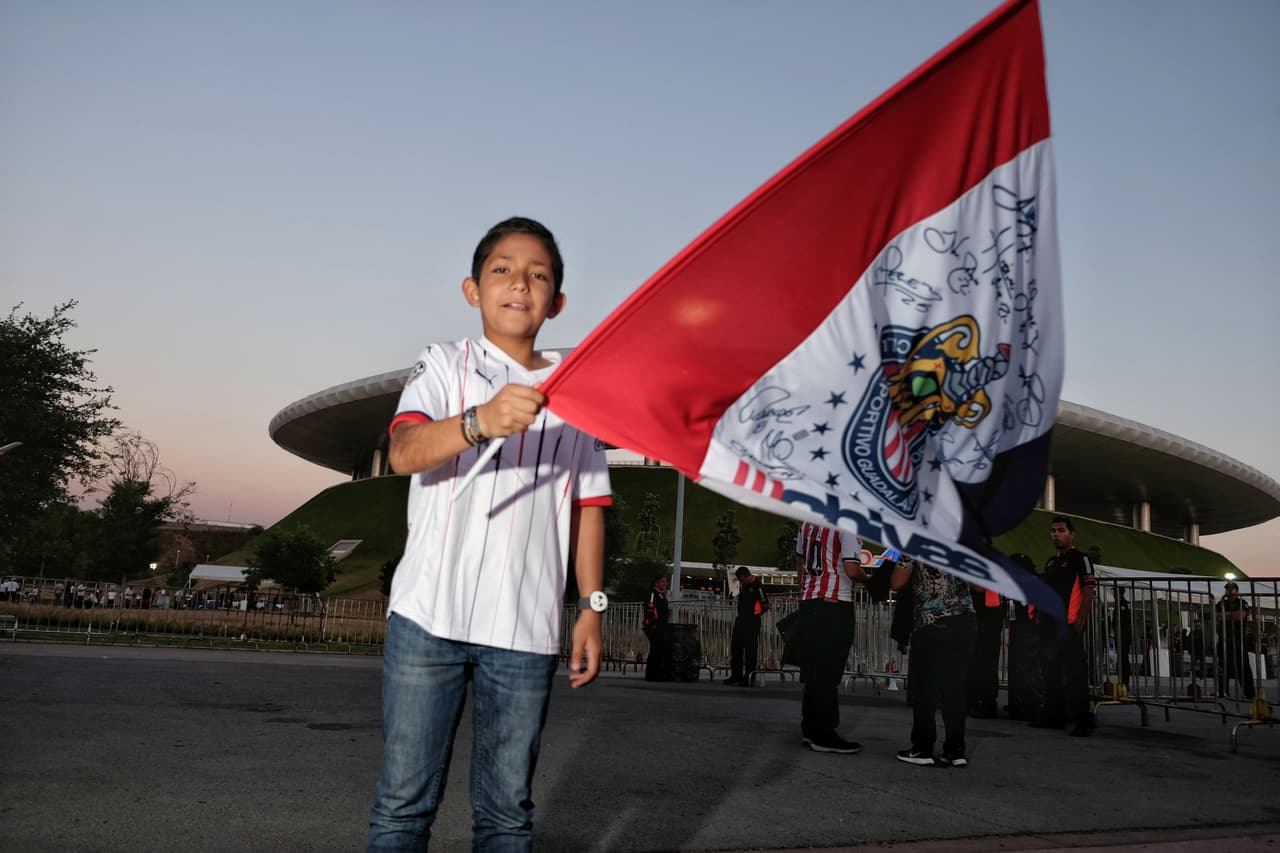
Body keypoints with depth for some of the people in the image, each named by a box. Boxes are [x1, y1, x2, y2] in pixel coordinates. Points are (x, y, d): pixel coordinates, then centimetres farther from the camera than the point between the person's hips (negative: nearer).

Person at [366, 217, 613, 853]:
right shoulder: (444, 367, 5)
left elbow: (587, 507, 13)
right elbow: (404, 452, -15)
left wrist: (592, 607, 6)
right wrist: (480, 420, -34)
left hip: (525, 630, 2)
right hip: (429, 614, -1)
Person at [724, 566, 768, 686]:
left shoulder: (757, 586, -14)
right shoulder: (742, 584, 10)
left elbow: (765, 605, -12)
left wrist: (754, 615, -3)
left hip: (752, 621, -9)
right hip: (741, 619, 9)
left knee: (750, 649, -5)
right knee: (735, 647, 11)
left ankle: (748, 678, -1)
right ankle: (736, 675, 21)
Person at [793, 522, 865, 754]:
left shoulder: (808, 522, 11)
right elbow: (852, 570, -18)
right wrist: (867, 578, 3)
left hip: (808, 603, 7)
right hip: (835, 606, -7)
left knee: (813, 671, 14)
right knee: (828, 673, -2)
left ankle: (810, 730, 20)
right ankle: (824, 735, 2)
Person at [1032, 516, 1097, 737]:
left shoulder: (1080, 559, -4)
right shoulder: (1050, 562, 18)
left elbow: (1088, 592, -11)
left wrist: (1081, 620, -18)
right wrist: (1042, 617, 16)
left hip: (1070, 624, -8)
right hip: (1049, 624, 8)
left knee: (1075, 673, -7)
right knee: (1051, 672, 13)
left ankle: (1083, 721, -3)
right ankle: (1053, 715, 21)